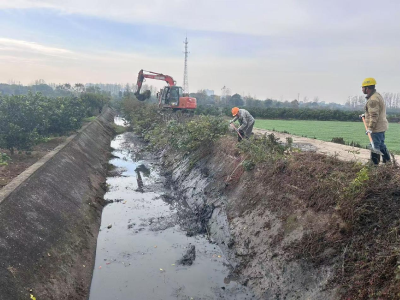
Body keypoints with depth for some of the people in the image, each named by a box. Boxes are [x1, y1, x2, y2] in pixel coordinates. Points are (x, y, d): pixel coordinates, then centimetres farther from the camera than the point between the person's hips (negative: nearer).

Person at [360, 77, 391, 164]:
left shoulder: (373, 100, -22)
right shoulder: (377, 95, 11)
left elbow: (374, 116, -25)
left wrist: (370, 128, -25)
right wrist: (365, 115, 20)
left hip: (377, 128, -11)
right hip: (382, 127, 11)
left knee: (375, 147, -2)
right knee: (381, 145, 21)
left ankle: (375, 164, 5)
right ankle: (387, 162, 31)